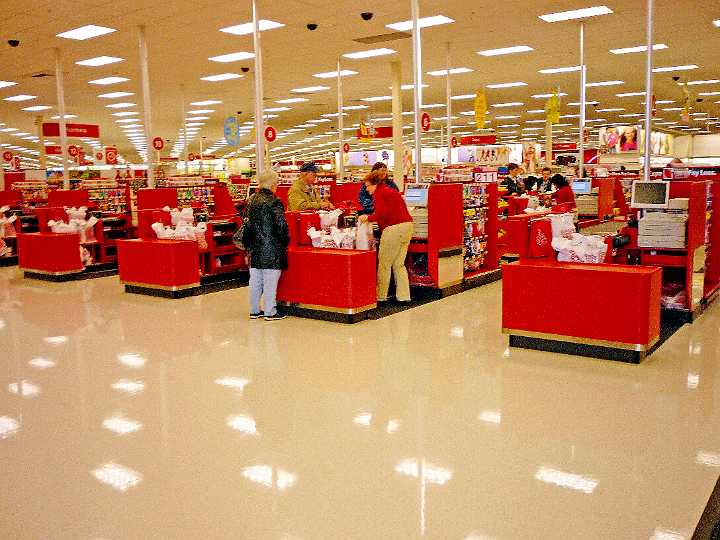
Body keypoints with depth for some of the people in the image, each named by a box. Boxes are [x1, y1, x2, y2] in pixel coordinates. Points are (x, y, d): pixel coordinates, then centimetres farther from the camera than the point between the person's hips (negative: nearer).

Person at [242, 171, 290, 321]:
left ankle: (254, 310, 20)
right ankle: (270, 312, 5)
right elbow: (281, 225, -15)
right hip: (271, 249, -7)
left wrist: (248, 247, 18)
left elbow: (246, 225, 12)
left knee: (255, 280, 12)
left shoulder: (251, 200, 7)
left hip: (255, 249, 7)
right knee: (270, 281, 0)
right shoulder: (274, 202, -13)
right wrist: (285, 242, 1)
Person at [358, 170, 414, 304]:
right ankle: (404, 296, 14)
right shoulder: (391, 191, 23)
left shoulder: (379, 193, -5)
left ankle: (381, 296, 8)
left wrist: (368, 218, -4)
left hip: (394, 228, -9)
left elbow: (382, 213, -18)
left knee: (384, 264, 2)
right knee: (399, 264, 14)